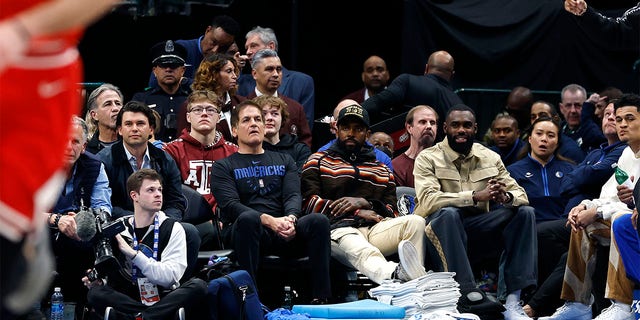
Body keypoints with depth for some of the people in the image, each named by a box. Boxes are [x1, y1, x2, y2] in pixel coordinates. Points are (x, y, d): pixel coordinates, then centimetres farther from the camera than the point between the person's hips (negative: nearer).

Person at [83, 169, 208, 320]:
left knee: (198, 285, -29)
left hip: (163, 300, -1)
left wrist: (133, 254, -16)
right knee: (95, 293, -28)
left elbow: (170, 276, -9)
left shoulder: (173, 228, 5)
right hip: (126, 302, 1)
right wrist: (97, 280, -9)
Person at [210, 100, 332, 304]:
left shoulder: (283, 161, 27)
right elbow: (230, 205, -2)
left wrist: (290, 218, -16)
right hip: (246, 232, -3)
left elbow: (293, 195, 10)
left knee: (319, 221, -27)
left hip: (284, 233, 3)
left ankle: (320, 299, -34)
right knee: (248, 218, -39)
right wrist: (269, 221, -19)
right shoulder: (223, 167, 15)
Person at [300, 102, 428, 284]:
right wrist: (359, 213, -2)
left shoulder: (382, 170, 31)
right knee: (363, 252, -41)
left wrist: (364, 203, -4)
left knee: (415, 222, -26)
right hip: (339, 229, -4)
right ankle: (397, 275, -75)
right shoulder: (318, 161, 21)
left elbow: (391, 210, 19)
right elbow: (309, 202, 5)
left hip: (375, 228, 5)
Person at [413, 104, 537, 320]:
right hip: (440, 231, -5)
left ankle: (512, 300, -25)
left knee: (525, 212, -14)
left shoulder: (490, 158, 13)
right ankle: (469, 297, -42)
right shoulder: (428, 158, -2)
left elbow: (520, 194, 6)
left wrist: (505, 197, -21)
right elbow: (427, 200, -20)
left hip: (477, 229, 5)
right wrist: (476, 196, -30)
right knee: (448, 213, -36)